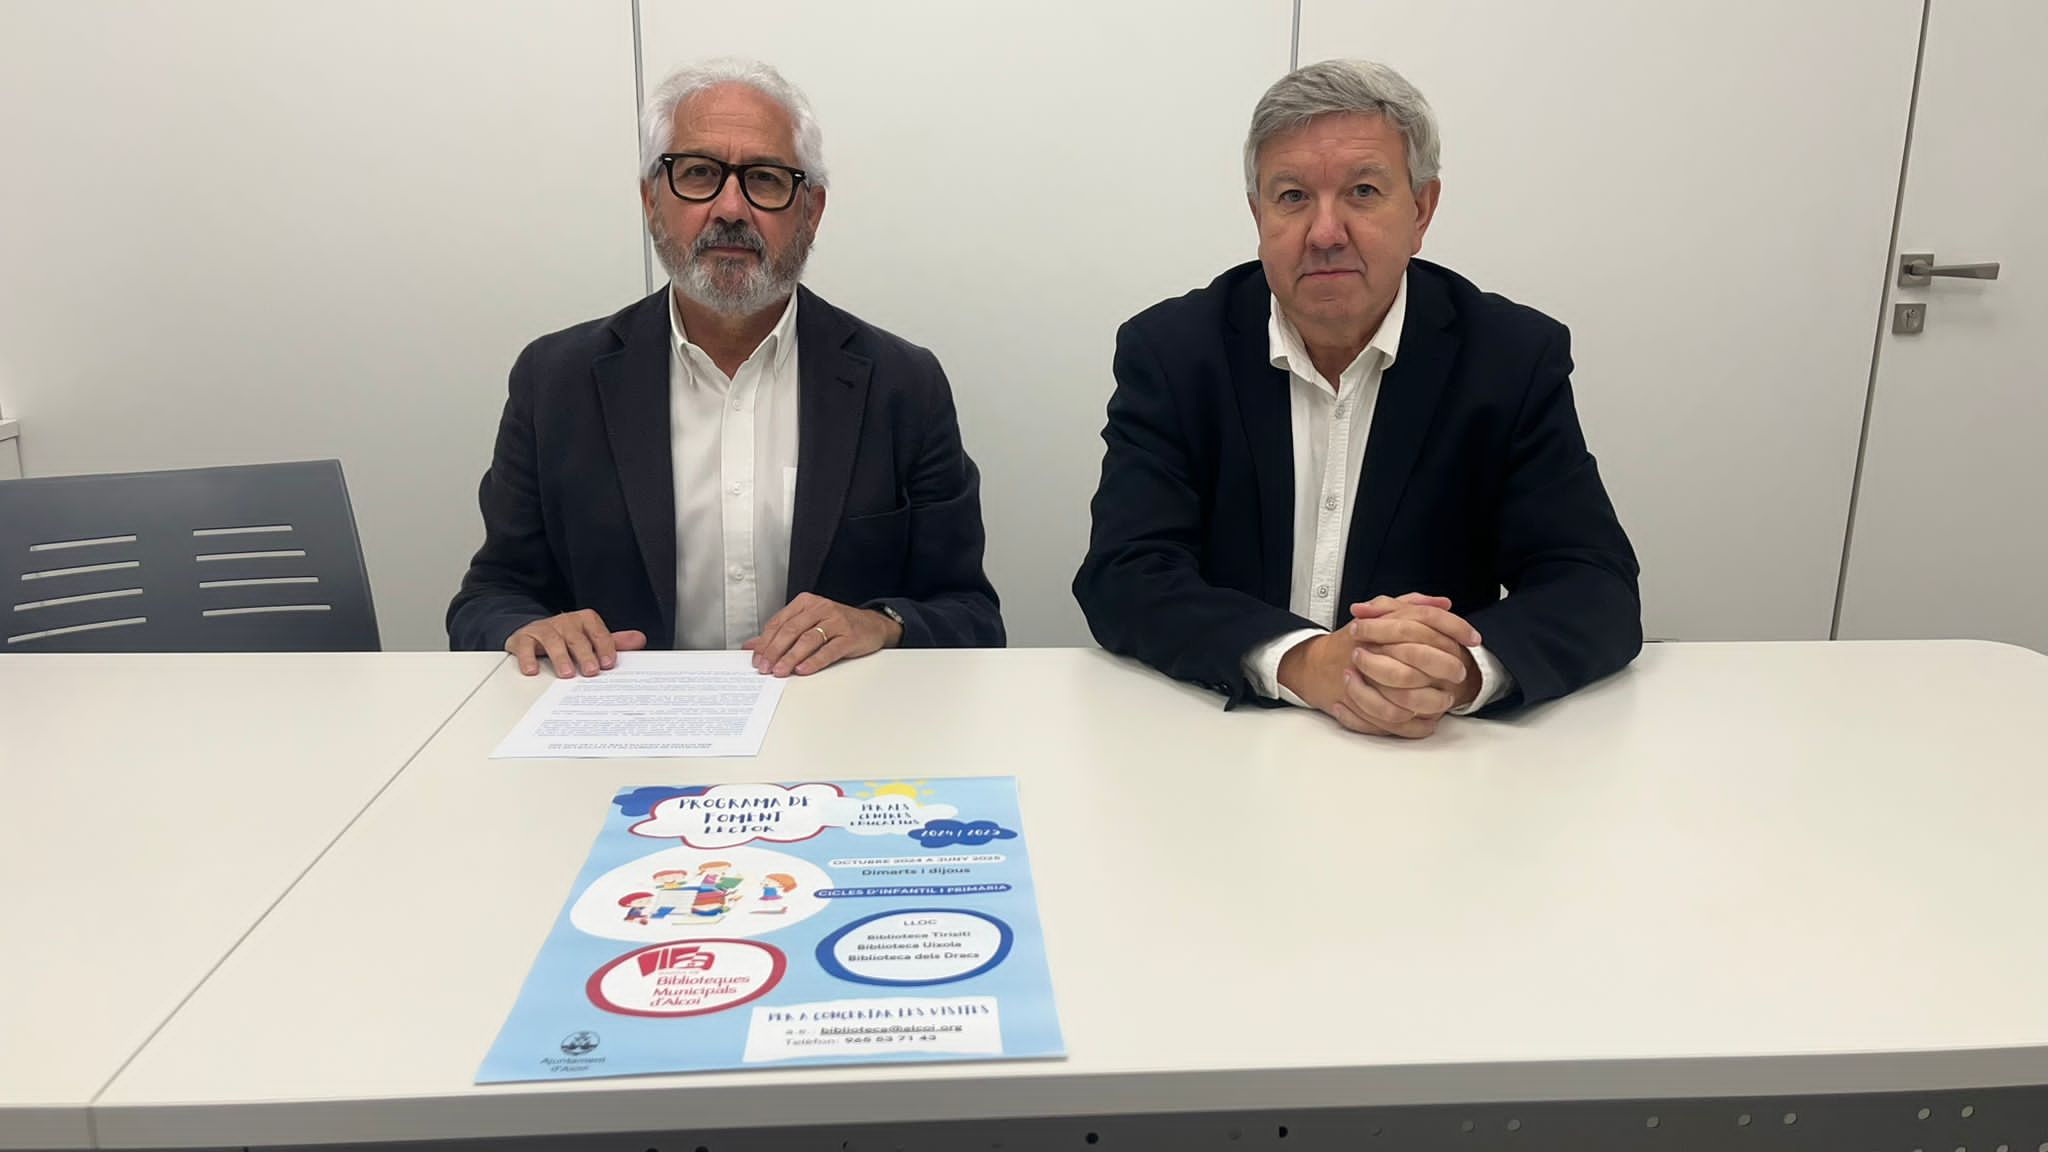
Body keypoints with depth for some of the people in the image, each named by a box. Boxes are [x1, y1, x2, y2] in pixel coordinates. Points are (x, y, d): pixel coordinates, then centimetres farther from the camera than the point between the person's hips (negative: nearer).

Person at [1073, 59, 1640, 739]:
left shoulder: (1517, 356, -2)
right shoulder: (1169, 350, -2)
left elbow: (1600, 592, -7)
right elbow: (1124, 580, -11)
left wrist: (1464, 669, -29)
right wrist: (1304, 661, -29)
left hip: (1439, 762, 2)